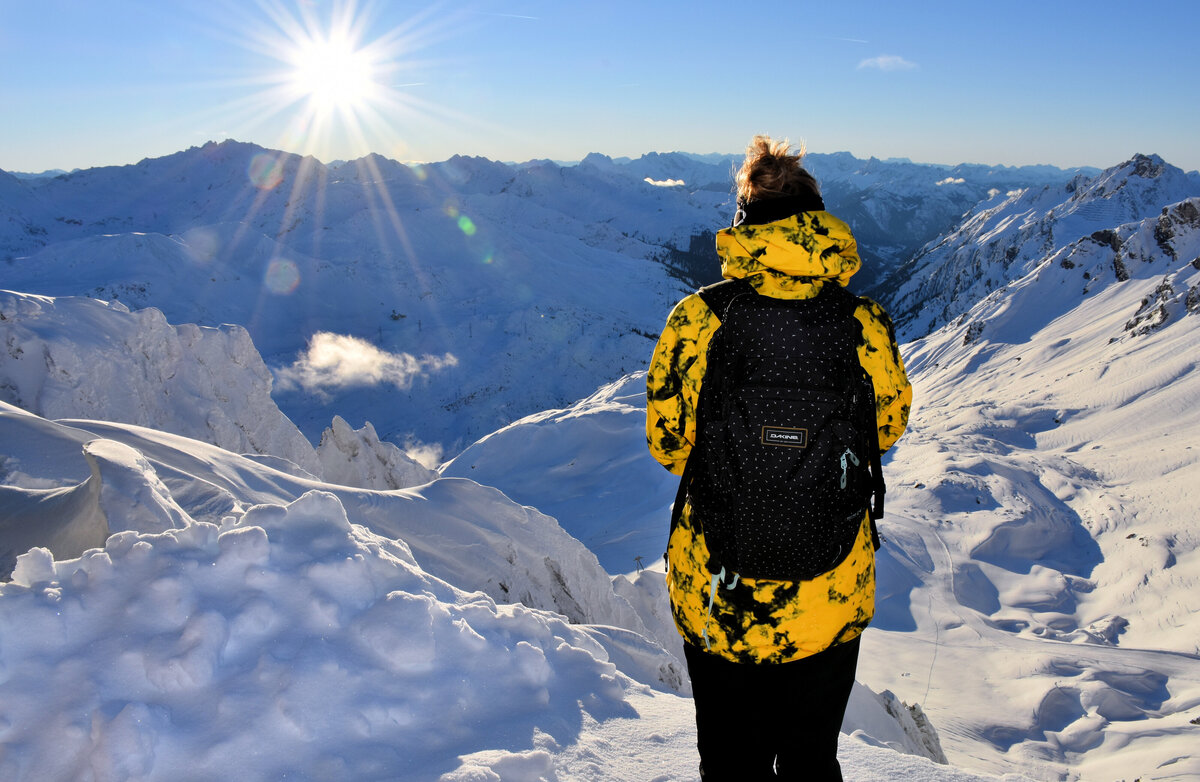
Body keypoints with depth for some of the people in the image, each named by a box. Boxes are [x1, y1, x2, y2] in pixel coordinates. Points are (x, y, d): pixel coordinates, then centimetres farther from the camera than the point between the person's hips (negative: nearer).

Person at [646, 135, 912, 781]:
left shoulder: (695, 320, -16)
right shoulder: (864, 324, -12)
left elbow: (667, 442, -6)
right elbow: (888, 428, 4)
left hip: (715, 594, -1)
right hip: (831, 596, 1)